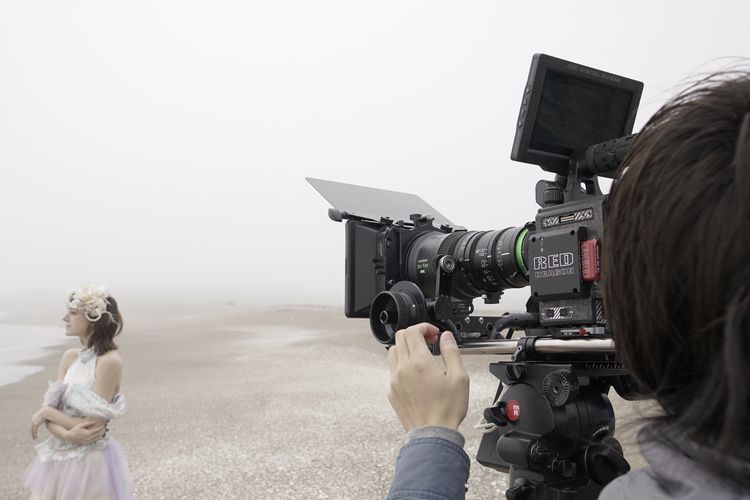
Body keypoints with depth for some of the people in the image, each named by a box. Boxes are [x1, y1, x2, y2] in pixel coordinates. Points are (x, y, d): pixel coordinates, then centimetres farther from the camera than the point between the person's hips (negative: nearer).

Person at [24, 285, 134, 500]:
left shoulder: (109, 361, -19)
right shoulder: (70, 357, 2)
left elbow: (92, 425, -20)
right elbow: (49, 409, -1)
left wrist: (47, 413, -9)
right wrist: (66, 434, -19)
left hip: (90, 461, -6)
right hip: (58, 458, 6)